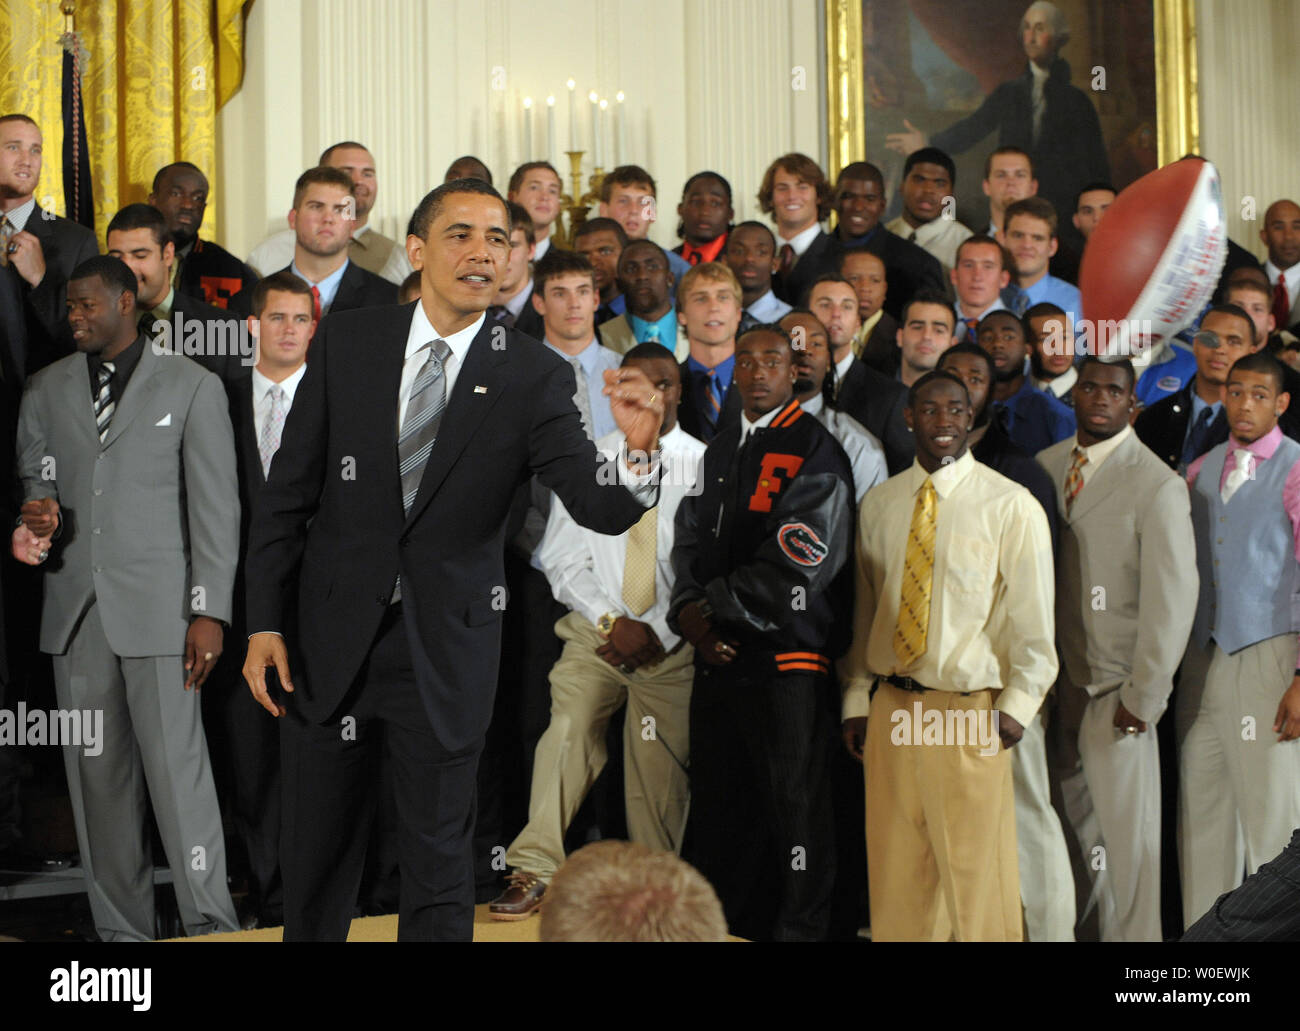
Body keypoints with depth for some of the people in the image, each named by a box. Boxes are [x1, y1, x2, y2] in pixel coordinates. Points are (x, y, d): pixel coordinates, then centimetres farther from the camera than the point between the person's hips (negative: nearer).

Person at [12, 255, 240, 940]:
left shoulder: (191, 386, 5)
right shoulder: (46, 390, 15)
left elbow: (216, 505, 1)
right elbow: (34, 479, 17)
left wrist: (210, 610, -6)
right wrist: (39, 519, -8)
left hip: (159, 607, -4)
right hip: (75, 609, 4)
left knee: (177, 769, -10)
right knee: (96, 779, 4)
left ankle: (211, 925, -4)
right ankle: (121, 929, 12)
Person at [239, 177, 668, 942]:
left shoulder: (535, 378, -5)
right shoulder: (348, 342, -1)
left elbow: (600, 508, -16)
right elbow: (290, 490, 2)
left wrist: (638, 450, -37)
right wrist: (265, 622, -2)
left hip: (444, 653, -1)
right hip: (330, 639, 2)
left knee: (439, 859, 8)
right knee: (315, 853, 14)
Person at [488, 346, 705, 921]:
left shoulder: (706, 467, 3)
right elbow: (562, 559, 6)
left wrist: (658, 630, -9)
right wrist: (613, 621, -7)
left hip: (671, 643, -1)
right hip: (595, 634, 1)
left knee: (659, 773, -2)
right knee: (568, 731, -18)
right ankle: (534, 872, -17)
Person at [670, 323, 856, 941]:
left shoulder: (815, 452, -8)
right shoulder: (720, 452, 17)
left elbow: (795, 571, -15)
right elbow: (691, 542, 17)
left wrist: (715, 604, -7)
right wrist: (689, 612, -2)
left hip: (786, 664, -7)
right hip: (718, 658, 7)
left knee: (795, 815, -1)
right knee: (718, 814, 12)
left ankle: (799, 931, 8)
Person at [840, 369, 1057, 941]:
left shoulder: (1010, 505, -3)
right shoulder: (878, 504, 10)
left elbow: (1032, 613, -3)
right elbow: (864, 609, 14)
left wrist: (1017, 705, -10)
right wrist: (856, 700, 9)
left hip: (969, 710, -4)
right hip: (891, 707, 4)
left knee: (976, 871, -2)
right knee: (896, 869, 8)